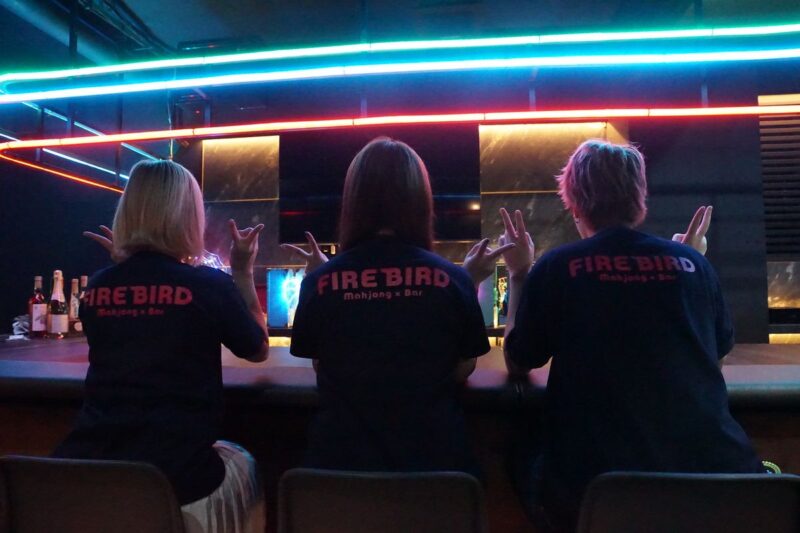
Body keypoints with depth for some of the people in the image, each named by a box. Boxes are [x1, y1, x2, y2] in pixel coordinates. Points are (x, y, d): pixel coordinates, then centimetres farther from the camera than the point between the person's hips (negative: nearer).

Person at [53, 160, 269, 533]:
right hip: (175, 471, -4)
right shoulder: (210, 285, -11)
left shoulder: (98, 287, 1)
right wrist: (243, 271, 11)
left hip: (86, 464, 5)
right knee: (239, 463, 28)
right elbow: (258, 349, 7)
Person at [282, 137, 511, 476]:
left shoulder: (321, 281, -11)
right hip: (433, 458, 0)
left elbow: (319, 366, 4)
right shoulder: (452, 279, -12)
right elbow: (463, 371, 2)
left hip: (341, 461, 1)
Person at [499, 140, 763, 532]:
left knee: (526, 467, 28)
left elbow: (517, 364, 6)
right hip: (710, 465, 4)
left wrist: (518, 275, 14)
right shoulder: (691, 263, 2)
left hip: (596, 482, -3)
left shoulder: (556, 268, -7)